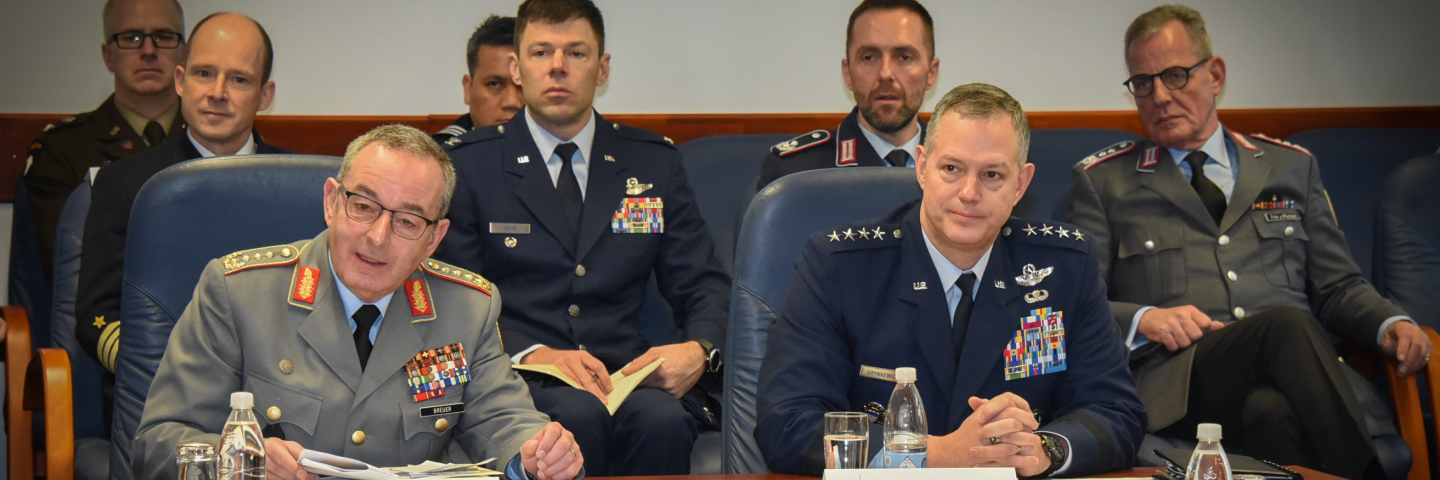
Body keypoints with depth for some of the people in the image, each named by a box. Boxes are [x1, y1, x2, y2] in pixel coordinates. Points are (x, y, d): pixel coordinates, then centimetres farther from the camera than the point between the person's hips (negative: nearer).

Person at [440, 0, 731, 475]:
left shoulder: (655, 162, 15)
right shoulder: (468, 164, 7)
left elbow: (704, 287, 14)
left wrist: (700, 350, -10)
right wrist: (533, 355, -17)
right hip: (521, 380, -2)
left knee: (662, 419, -33)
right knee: (577, 414, -36)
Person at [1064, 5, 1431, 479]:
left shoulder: (1292, 167, 24)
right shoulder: (1100, 181, 17)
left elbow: (1338, 287, 23)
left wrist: (1391, 324, 1)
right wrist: (1142, 318, -9)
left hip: (1295, 369, 2)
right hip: (1176, 380, -2)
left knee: (1273, 409, -38)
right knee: (1286, 326, -35)